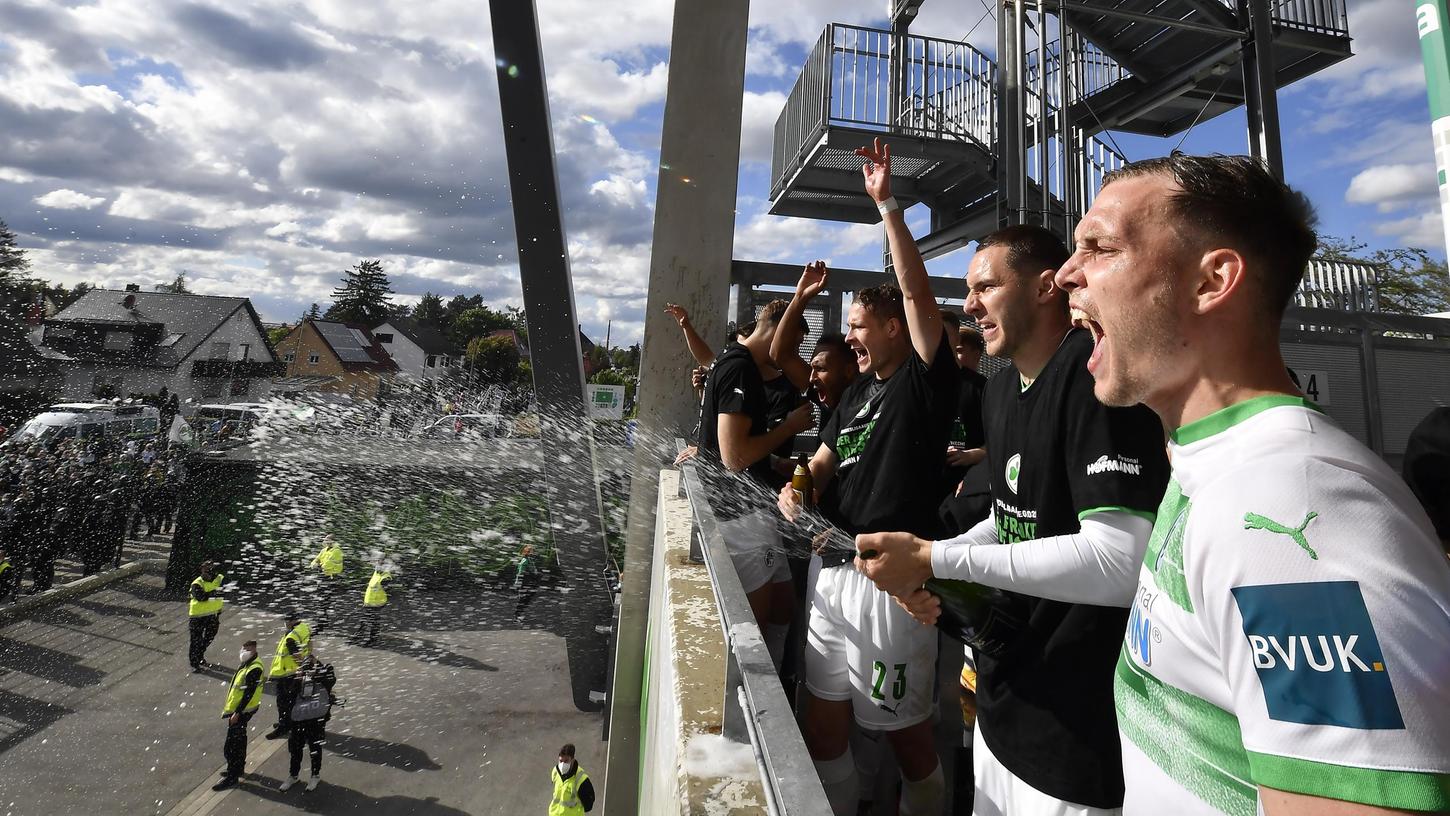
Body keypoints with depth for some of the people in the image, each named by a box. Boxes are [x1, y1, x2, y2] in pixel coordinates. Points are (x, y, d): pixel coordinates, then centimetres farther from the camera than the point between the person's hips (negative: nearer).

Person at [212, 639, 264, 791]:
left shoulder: (254, 668, -25)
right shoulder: (245, 664, 6)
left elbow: (249, 694, -26)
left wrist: (237, 713, -24)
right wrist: (229, 707, 20)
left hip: (243, 711, -10)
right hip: (236, 709, 10)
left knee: (231, 746, -3)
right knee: (239, 738, 23)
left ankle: (232, 778, 6)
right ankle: (238, 768, 38)